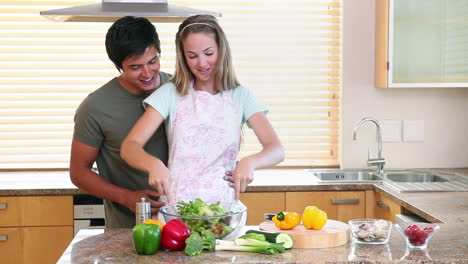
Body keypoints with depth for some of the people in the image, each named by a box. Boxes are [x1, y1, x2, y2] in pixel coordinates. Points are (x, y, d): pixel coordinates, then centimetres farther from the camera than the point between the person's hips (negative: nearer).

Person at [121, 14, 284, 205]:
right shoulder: (170, 93, 3)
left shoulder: (240, 96, 5)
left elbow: (276, 150, -4)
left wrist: (249, 162, -25)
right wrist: (153, 164, -26)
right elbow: (129, 147, -4)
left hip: (223, 203, 1)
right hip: (175, 204, -1)